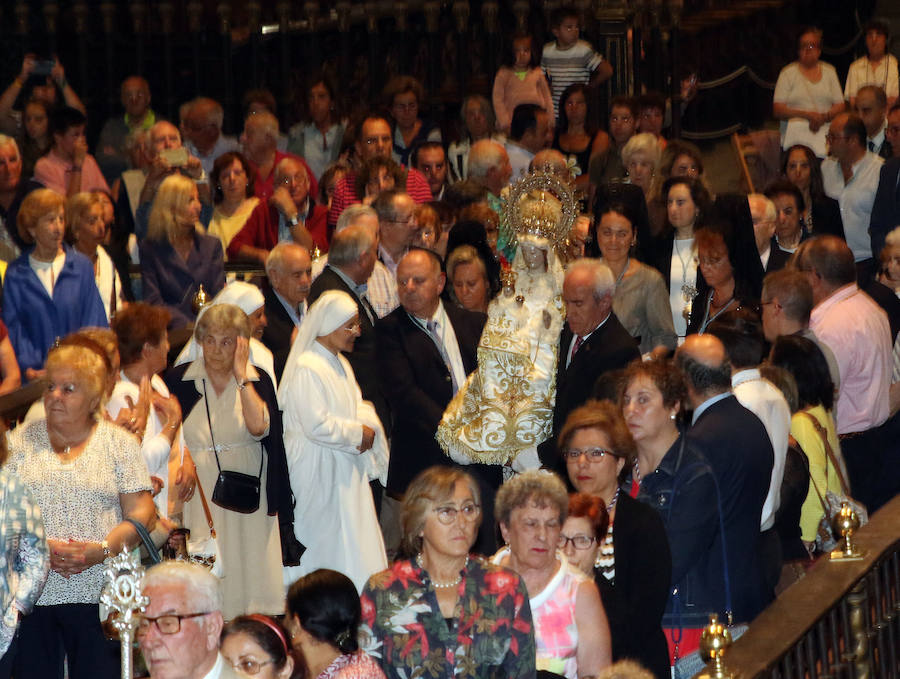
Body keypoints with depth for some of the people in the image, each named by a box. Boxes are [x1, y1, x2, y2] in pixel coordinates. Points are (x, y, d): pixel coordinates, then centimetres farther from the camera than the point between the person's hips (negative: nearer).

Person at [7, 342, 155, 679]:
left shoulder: (120, 443, 8)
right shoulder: (20, 441, 11)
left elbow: (141, 513, 2)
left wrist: (101, 550, -13)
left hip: (98, 597, -1)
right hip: (30, 596, 1)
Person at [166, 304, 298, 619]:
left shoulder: (257, 380, 3)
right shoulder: (179, 380, 3)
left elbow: (259, 427, -14)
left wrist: (241, 375, -12)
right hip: (198, 496, 0)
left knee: (248, 576, -1)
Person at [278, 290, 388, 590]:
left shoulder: (340, 364, 14)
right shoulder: (306, 368, -17)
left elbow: (356, 407, 18)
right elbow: (317, 426, -22)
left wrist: (368, 427, -4)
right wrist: (358, 433, -12)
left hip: (347, 470, 9)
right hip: (318, 471, -9)